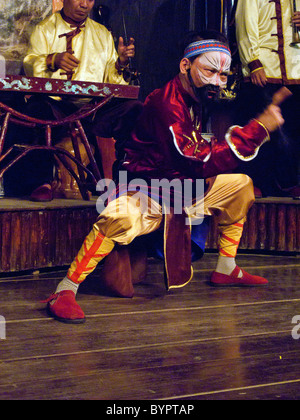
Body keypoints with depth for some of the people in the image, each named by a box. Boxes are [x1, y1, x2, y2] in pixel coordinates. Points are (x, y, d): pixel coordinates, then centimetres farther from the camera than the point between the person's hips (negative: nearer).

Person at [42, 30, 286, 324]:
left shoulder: (200, 100, 4)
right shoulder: (166, 103, -25)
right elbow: (197, 163, -30)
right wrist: (256, 130, -30)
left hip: (182, 187, 10)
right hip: (146, 191, -10)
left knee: (241, 184, 10)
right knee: (121, 217, -40)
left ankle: (226, 270, 20)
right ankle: (65, 291, -30)